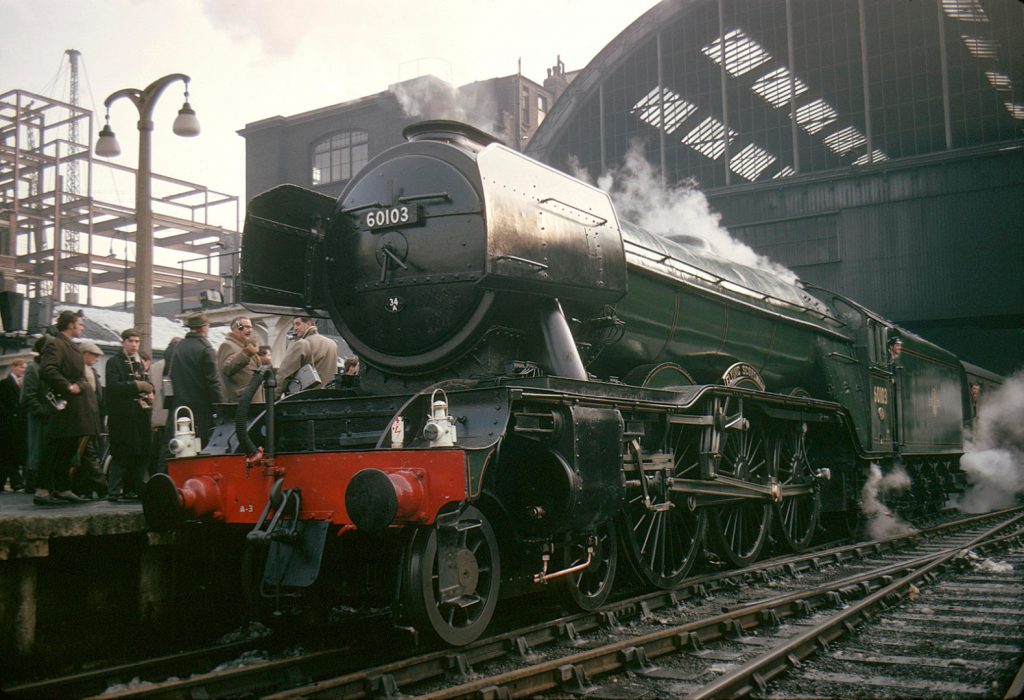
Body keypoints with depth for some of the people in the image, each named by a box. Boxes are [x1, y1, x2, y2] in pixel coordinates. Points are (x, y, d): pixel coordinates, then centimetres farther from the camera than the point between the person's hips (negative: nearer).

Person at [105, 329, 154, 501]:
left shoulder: (139, 363, 21)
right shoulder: (114, 362, -1)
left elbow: (146, 384, 28)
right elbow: (113, 386, -14)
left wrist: (149, 393, 6)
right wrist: (136, 386, -20)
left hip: (140, 415, 7)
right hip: (122, 416, -7)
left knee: (140, 454, 4)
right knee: (121, 454, -8)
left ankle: (132, 489, 11)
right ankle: (114, 491, -5)